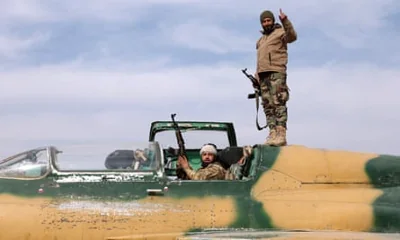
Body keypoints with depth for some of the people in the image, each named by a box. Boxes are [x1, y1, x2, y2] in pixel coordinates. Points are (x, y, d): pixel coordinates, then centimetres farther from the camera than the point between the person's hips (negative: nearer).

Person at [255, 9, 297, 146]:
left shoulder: (280, 32, 6)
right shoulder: (260, 40, 29)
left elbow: (292, 37, -16)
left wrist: (285, 22, -31)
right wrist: (257, 75, 18)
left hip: (276, 73, -8)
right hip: (263, 75, 8)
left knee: (278, 103, -16)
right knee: (268, 105, 0)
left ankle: (281, 134, -24)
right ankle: (273, 133, -3)